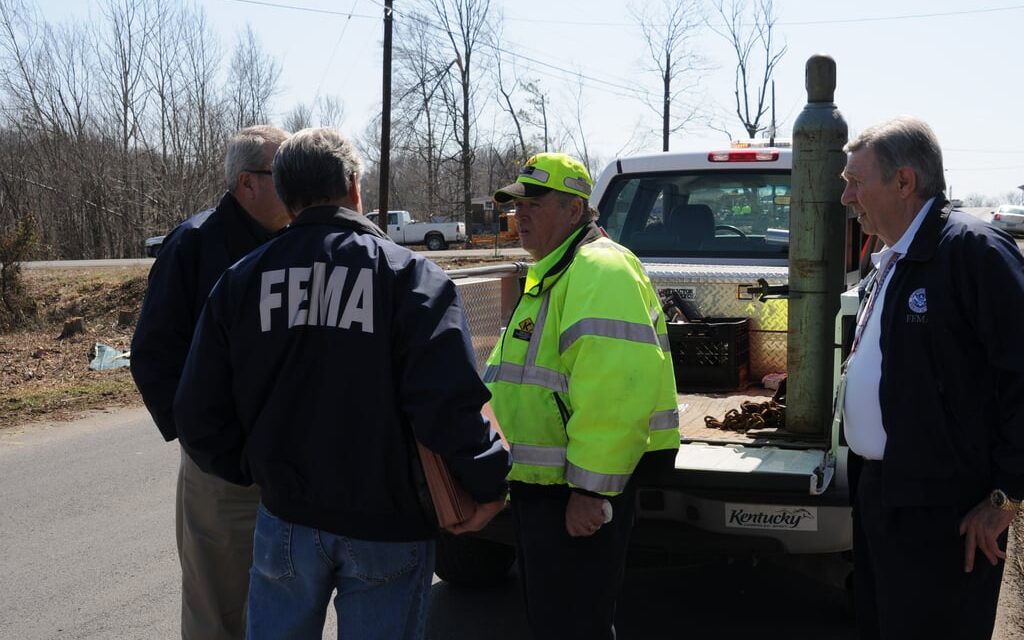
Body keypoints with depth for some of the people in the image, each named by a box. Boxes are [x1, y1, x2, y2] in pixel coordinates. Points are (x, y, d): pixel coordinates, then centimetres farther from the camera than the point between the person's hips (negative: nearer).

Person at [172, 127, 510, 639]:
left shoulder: (241, 280, 2)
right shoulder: (410, 274, -9)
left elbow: (199, 410, 1)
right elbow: (449, 402, -21)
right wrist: (489, 482, -7)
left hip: (286, 518, 3)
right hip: (387, 522, -3)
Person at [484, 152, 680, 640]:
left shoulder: (600, 270, -18)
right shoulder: (552, 273, 17)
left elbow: (616, 390, -28)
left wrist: (590, 488, -27)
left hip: (579, 495, -10)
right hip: (540, 483, 11)